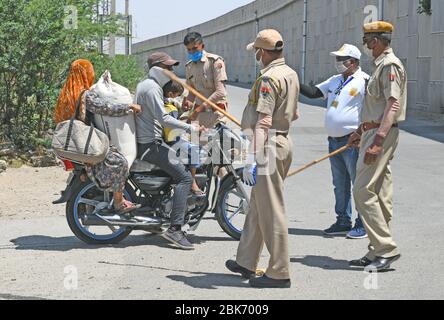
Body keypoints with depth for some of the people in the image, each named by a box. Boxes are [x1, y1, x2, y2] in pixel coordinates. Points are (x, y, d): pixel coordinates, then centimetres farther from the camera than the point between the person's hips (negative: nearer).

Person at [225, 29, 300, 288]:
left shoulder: (269, 78, -18)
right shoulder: (291, 74, 13)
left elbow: (263, 123, -24)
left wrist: (252, 160, -25)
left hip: (269, 146, -10)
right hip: (285, 141, 10)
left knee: (271, 211, -5)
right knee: (257, 206, 18)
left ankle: (280, 273, 0)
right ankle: (246, 262, 27)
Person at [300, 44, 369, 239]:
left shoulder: (363, 81, -9)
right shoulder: (335, 81, 16)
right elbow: (314, 93, 16)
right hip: (334, 141, 8)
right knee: (340, 185, 14)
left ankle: (364, 225, 2)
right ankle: (343, 221, 24)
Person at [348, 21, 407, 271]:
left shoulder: (390, 65, -13)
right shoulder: (383, 65, 19)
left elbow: (393, 105, -22)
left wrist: (377, 141, -29)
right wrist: (362, 132, 34)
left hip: (382, 135, -10)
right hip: (376, 133, 10)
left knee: (364, 191, -13)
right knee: (380, 195, 11)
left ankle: (387, 248, -12)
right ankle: (379, 251, 15)